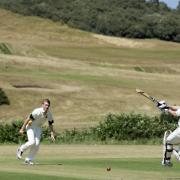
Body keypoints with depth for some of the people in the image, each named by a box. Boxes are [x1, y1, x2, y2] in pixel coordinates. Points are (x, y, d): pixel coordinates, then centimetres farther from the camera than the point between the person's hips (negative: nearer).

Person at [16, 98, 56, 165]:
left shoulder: (49, 114, -9)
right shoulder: (37, 111, -29)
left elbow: (51, 124, 5)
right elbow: (28, 119, -23)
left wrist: (52, 134, -1)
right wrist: (22, 129, -21)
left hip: (38, 128, 6)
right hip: (30, 127, -6)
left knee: (37, 144, -7)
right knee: (32, 142, -23)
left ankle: (29, 159, 6)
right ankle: (21, 149, 6)